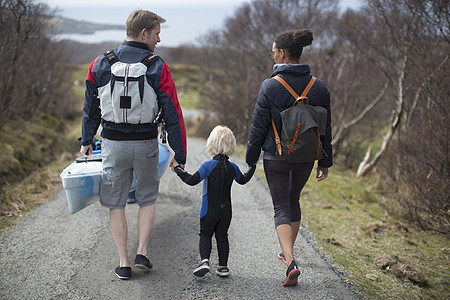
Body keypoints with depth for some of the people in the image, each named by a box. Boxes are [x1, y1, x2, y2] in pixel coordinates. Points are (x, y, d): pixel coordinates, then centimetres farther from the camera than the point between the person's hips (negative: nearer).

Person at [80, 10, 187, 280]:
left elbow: (91, 108, 9)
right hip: (146, 144, -1)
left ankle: (124, 263, 12)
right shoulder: (158, 68, -8)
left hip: (113, 143, 2)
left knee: (116, 204, 11)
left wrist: (86, 141, 20)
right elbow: (173, 114, -9)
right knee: (148, 198, 20)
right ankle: (142, 252, 13)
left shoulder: (100, 64, 1)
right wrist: (180, 154, -3)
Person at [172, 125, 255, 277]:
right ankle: (223, 266, 15)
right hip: (226, 210, 4)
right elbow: (243, 180, 20)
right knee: (222, 236, 14)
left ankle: (204, 260, -10)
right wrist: (252, 167, 35)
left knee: (205, 235, 10)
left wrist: (178, 169, -11)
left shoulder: (208, 165, -15)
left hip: (209, 210, -3)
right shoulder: (233, 168, 0)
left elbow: (192, 180, -21)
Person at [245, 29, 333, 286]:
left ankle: (291, 262, -13)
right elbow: (326, 129, 3)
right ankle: (288, 252, 38)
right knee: (293, 200, 24)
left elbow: (258, 127, -9)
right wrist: (325, 163, 11)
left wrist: (251, 158, 3)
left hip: (276, 158, -4)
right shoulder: (319, 88, -3)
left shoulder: (270, 86, -15)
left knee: (281, 209, 3)